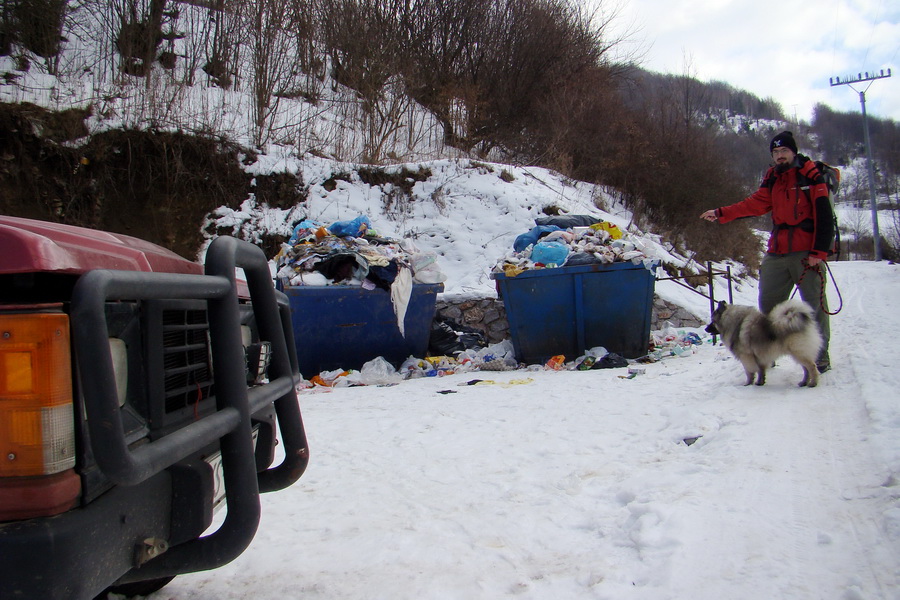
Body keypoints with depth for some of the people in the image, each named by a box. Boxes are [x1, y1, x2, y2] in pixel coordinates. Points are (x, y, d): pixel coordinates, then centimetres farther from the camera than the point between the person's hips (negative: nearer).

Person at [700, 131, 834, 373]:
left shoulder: (811, 176, -4)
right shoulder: (772, 178, 13)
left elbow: (824, 216, -8)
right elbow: (756, 204, 4)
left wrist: (819, 252, -14)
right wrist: (721, 214, -6)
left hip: (806, 252, -5)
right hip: (777, 253, 5)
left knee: (815, 304, -2)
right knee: (768, 303, 5)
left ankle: (820, 357, 9)